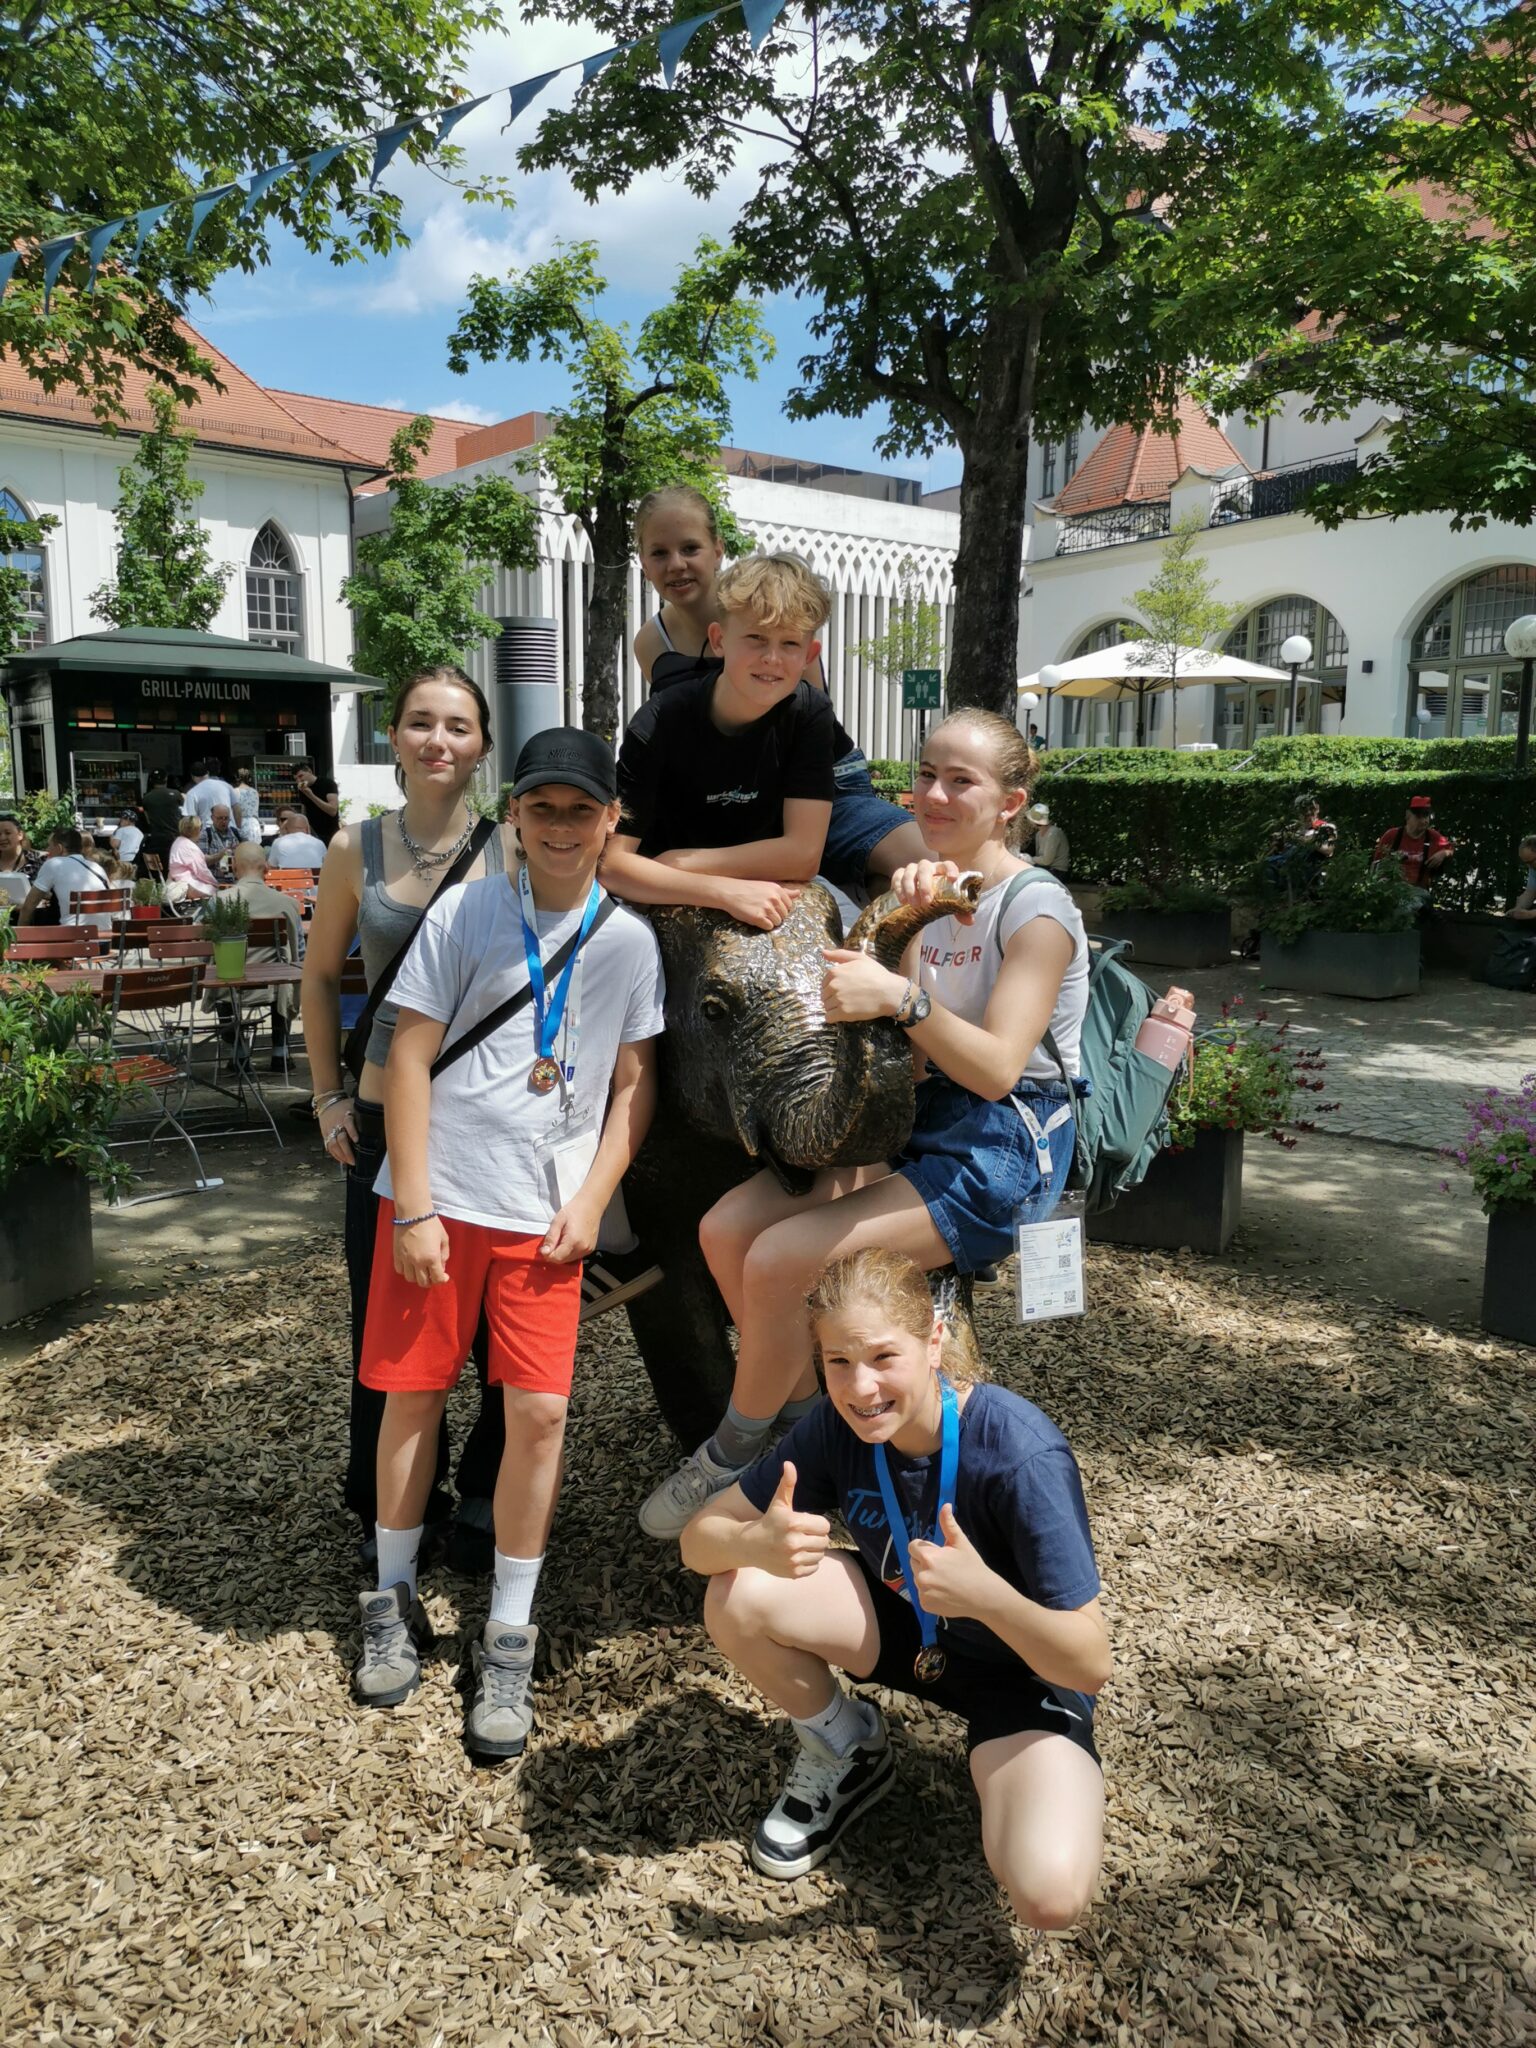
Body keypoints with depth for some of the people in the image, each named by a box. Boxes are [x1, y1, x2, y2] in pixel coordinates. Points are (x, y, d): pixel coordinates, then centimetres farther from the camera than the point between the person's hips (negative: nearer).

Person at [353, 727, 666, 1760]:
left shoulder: (629, 939, 3)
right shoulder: (465, 912, -2)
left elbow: (635, 1083, 6)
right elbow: (409, 1060, -3)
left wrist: (590, 1203, -3)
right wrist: (414, 1209, -7)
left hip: (546, 1214, 1)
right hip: (436, 1200, 0)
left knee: (539, 1412, -3)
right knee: (412, 1395, 9)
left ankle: (509, 1638, 15)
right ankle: (395, 1598, 31)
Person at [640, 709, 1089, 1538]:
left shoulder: (1036, 909, -12)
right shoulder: (927, 885, 11)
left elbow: (996, 1069, -24)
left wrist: (900, 996, -36)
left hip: (1001, 1151, -8)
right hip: (914, 1121, 8)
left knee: (780, 1261, -21)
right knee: (726, 1229, -8)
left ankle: (731, 1458, 6)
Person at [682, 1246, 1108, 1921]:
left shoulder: (1023, 1454, -33)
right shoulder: (836, 1425, -19)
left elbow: (1091, 1663, -28)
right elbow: (700, 1537, -15)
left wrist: (988, 1595, -48)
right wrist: (757, 1543, -39)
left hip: (1024, 1668, -4)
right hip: (906, 1628, 4)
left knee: (1049, 1895, -29)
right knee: (738, 1598, -21)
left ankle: (998, 1764, 5)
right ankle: (847, 1749, 7)